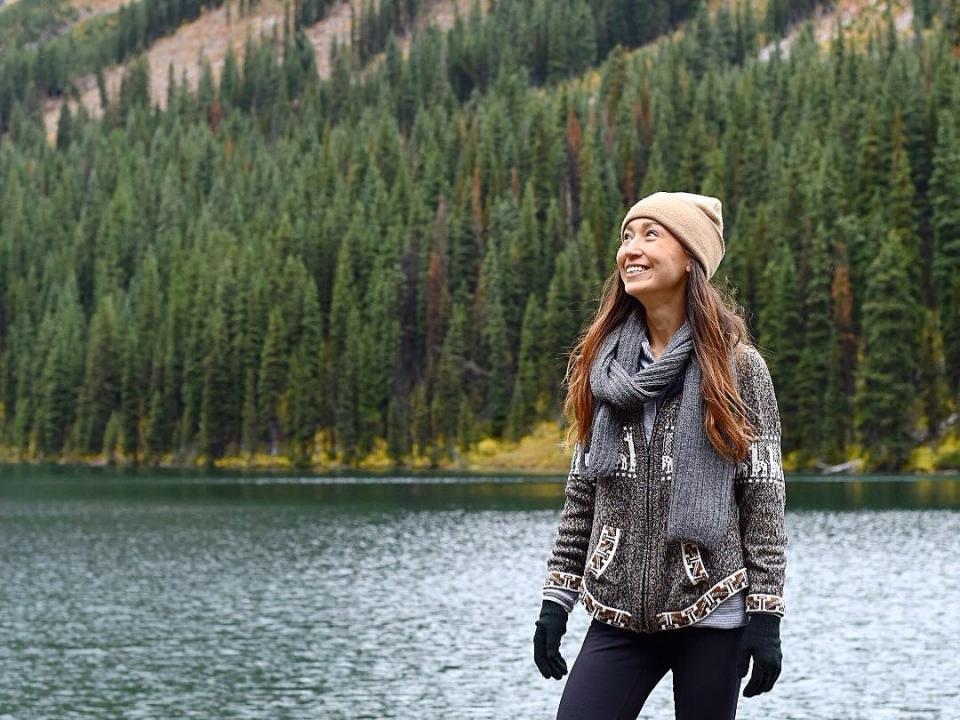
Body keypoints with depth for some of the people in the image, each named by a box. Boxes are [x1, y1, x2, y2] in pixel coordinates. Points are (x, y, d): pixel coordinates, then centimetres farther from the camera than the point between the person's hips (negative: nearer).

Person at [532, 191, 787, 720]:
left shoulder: (736, 364, -3)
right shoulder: (601, 362, 8)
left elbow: (764, 496, -4)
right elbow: (581, 490, 12)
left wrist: (765, 614, -8)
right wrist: (556, 597, 7)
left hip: (711, 613, -3)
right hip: (619, 615, 3)